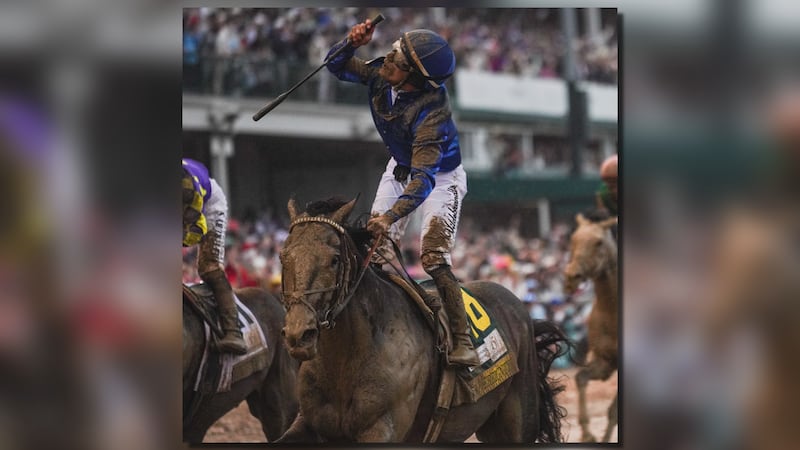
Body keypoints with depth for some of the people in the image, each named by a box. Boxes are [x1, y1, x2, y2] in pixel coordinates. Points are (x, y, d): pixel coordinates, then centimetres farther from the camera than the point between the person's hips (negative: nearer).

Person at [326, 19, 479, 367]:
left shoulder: (431, 110, -40)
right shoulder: (380, 75, -21)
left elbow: (423, 178, -45)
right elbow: (337, 65, -6)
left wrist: (391, 216, -56)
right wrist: (353, 43, -29)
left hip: (440, 178, -7)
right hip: (401, 168, 7)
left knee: (433, 259, -19)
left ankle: (463, 341, -16)